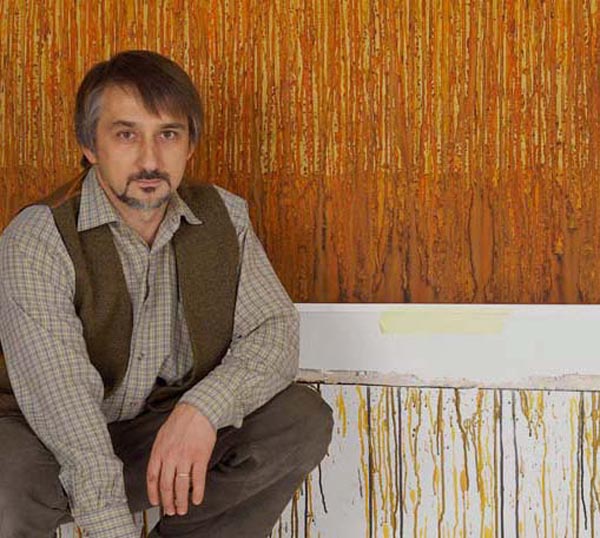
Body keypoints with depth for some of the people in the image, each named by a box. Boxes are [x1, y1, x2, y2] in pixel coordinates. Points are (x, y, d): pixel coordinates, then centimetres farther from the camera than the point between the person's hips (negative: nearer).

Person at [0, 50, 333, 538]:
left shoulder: (223, 217, -4)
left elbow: (275, 329, -7)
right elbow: (62, 401, -29)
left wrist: (204, 407, -28)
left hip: (169, 437, 4)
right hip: (58, 448, -4)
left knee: (302, 419, -16)